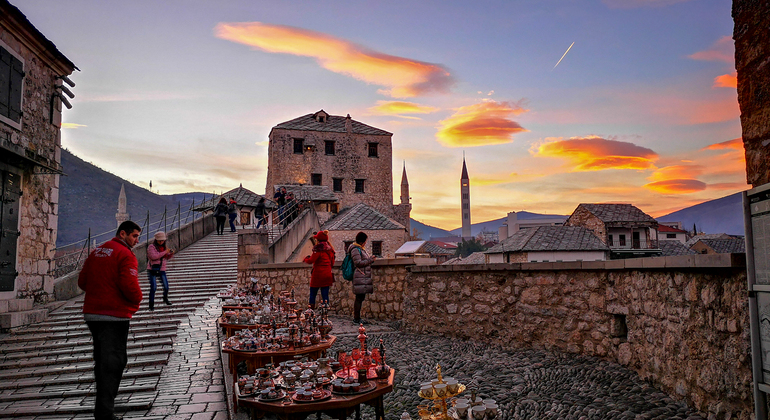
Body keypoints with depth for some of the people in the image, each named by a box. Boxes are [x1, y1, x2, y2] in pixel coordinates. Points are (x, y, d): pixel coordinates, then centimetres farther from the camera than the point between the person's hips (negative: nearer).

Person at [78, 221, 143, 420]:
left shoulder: (96, 252, 13)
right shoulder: (125, 255, -12)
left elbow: (83, 281, 14)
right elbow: (129, 286, -21)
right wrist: (137, 300, -2)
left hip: (92, 314, 8)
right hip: (114, 316, -8)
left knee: (101, 361, 18)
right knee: (113, 362, -3)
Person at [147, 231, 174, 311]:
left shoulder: (163, 247, 11)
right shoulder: (151, 247, -8)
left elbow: (167, 258, 19)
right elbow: (154, 256, -22)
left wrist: (171, 253, -2)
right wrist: (165, 252, -21)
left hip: (162, 270, 5)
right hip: (152, 270, -5)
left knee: (166, 286, 7)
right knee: (153, 287, -11)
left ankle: (165, 299, 34)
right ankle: (151, 305, -2)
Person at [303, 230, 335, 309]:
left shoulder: (319, 248, -11)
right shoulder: (330, 249, 10)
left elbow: (311, 260, -14)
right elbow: (332, 263, 16)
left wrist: (305, 259, 6)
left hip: (318, 274, -6)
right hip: (327, 274, 6)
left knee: (313, 293, 5)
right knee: (325, 294, 7)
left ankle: (311, 308, 4)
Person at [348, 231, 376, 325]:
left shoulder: (361, 249, 21)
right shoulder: (355, 249, -10)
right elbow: (358, 263, -17)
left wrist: (371, 259, 12)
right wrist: (370, 260, -11)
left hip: (364, 277, 10)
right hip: (360, 278, -10)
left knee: (361, 298, 11)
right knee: (359, 298, -8)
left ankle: (357, 318, 16)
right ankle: (356, 319, -3)